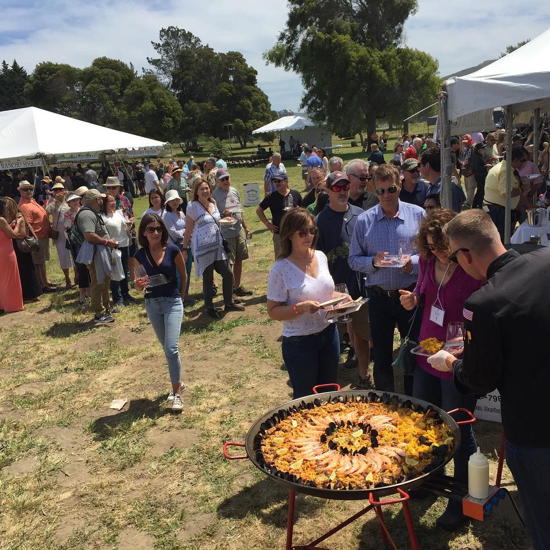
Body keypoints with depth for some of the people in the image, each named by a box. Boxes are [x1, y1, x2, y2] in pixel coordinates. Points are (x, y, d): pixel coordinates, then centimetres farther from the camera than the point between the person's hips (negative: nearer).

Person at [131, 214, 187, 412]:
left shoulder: (173, 250, -10)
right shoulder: (140, 255, -2)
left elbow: (183, 276, 4)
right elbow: (138, 284, 6)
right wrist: (139, 284, -17)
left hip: (172, 303, -3)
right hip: (152, 304, 3)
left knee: (171, 348, -13)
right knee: (167, 348, 15)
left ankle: (177, 392, -2)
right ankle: (177, 382, 33)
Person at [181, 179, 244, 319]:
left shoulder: (213, 204, 10)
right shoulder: (193, 207, -7)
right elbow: (188, 230, -6)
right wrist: (185, 249, -7)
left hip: (217, 245, 6)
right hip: (202, 247, -6)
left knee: (228, 274, 6)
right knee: (208, 278, 3)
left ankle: (229, 303, 22)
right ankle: (209, 307, 19)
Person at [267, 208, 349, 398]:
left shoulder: (320, 257, 1)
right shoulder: (281, 269, -18)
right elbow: (273, 311, -14)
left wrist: (340, 297, -3)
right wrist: (301, 308, -29)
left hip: (329, 333, 6)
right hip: (300, 342, -6)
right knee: (306, 399, 10)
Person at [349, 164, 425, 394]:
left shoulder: (417, 214, 0)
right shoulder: (364, 220, 2)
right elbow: (354, 259, 3)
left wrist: (414, 261, -15)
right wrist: (373, 261, -15)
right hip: (379, 296, 1)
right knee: (381, 356, 12)